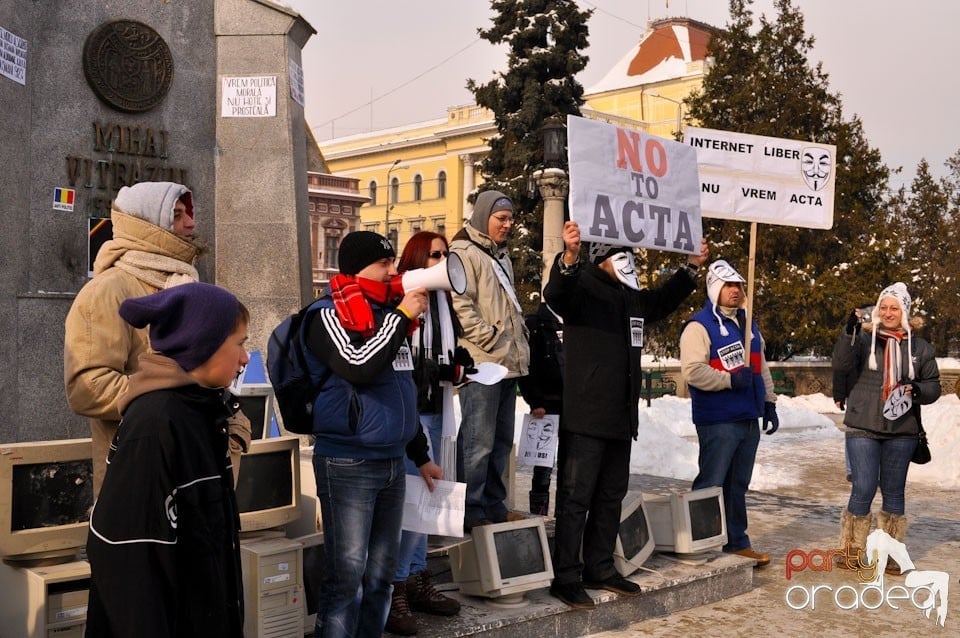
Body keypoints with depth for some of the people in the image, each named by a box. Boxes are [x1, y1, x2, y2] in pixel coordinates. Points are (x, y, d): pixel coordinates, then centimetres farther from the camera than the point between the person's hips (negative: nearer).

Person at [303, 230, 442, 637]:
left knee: (381, 574, 13)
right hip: (347, 464, -7)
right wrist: (402, 317, -14)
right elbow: (357, 366, -24)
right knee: (347, 575, -4)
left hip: (391, 461, 7)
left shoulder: (387, 312, 15)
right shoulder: (328, 314, -6)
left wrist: (421, 456, 23)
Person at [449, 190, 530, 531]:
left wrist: (518, 340, 16)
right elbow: (460, 306, -16)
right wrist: (491, 339, -16)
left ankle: (493, 504, 24)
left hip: (507, 362, 9)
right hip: (481, 362, -9)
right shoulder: (464, 253, -7)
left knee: (501, 440, 14)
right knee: (478, 441, -6)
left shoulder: (501, 256, 21)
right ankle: (470, 511, 2)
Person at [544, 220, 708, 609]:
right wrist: (569, 257, -49)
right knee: (575, 496, -5)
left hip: (621, 417, 9)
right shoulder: (583, 286, -8)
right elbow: (556, 295, -31)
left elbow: (663, 302, 38)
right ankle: (565, 577, 1)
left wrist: (691, 268, 37)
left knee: (610, 496, 15)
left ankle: (599, 569, 26)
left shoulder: (632, 297, 17)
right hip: (585, 416, -9)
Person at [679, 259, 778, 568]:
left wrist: (769, 403, 19)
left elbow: (762, 368, 23)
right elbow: (692, 371, -20)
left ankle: (737, 542, 24)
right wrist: (730, 380, -23)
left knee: (738, 486, 15)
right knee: (711, 485, -6)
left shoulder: (748, 325, 17)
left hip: (749, 419, 8)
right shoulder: (700, 326, -10)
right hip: (718, 422, -8)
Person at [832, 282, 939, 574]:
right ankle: (852, 551, 10)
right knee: (863, 489, -6)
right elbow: (841, 365, -13)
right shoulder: (864, 339, 1)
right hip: (863, 429, -2)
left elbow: (934, 385, 11)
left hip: (901, 432, 2)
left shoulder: (919, 347, 7)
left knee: (893, 490, 11)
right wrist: (849, 333, -27)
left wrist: (918, 390, -12)